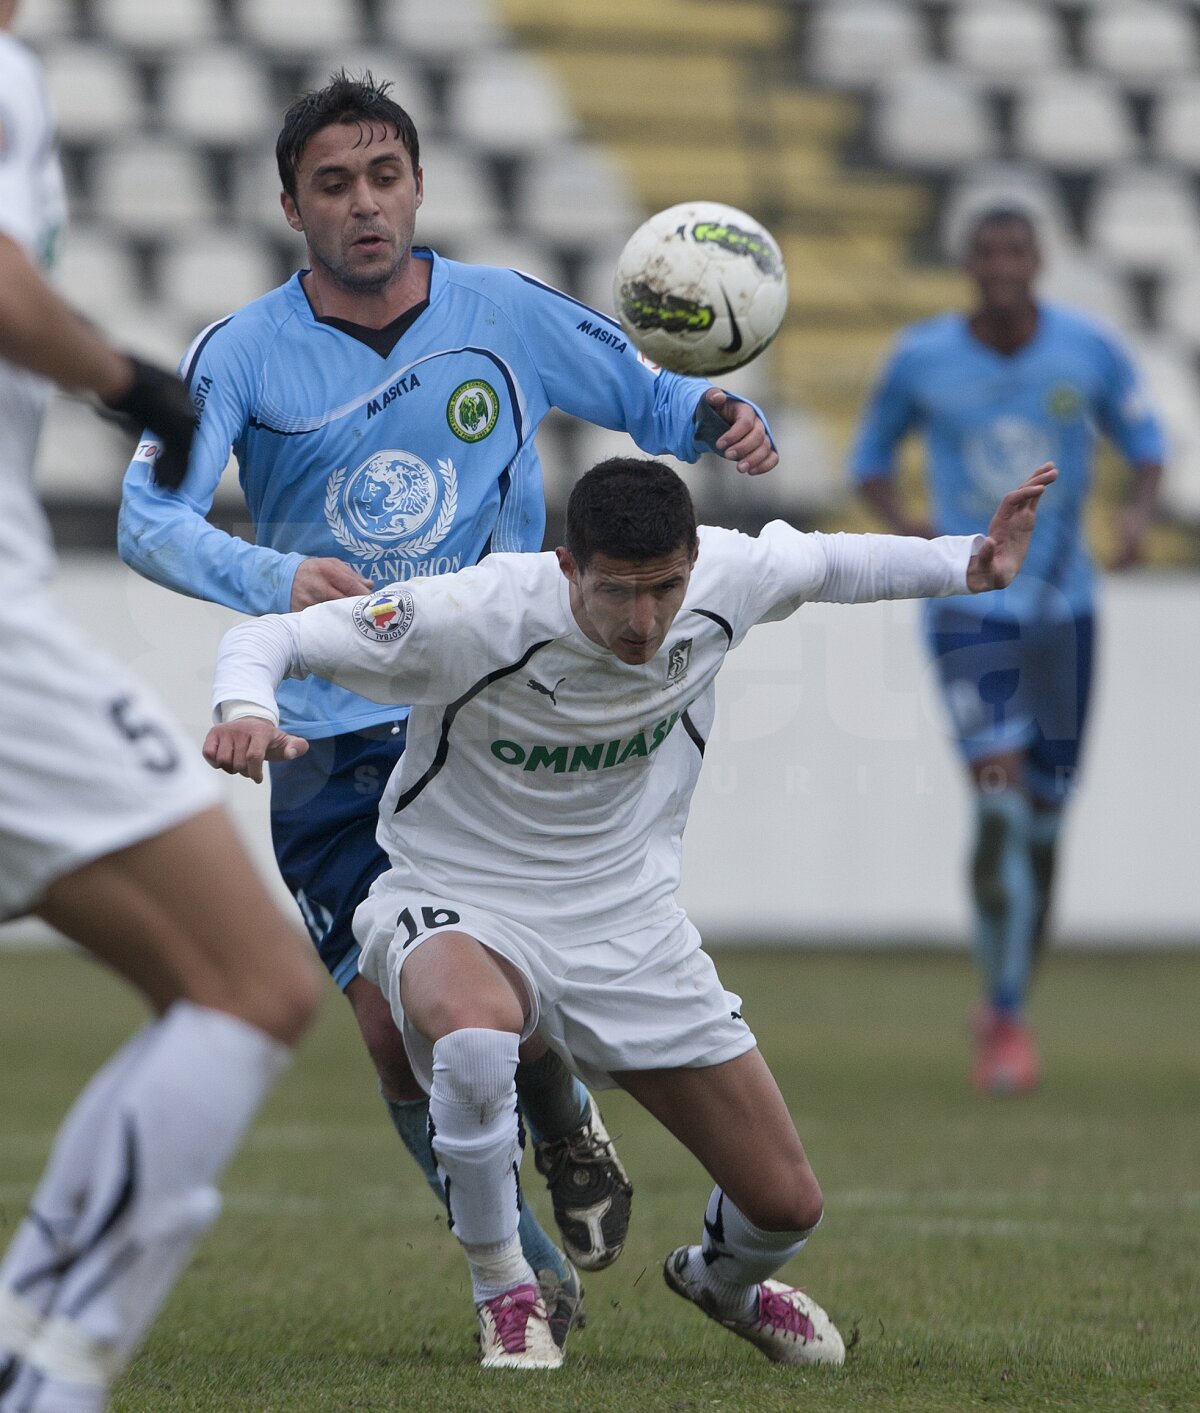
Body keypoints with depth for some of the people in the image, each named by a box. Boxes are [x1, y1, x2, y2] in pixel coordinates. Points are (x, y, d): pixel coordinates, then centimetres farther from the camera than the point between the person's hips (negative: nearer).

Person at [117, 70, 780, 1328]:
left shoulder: (506, 314, 1)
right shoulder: (243, 354, -6)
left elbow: (644, 394, 14)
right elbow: (150, 518, -18)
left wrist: (714, 415, -11)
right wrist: (271, 578, -37)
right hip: (331, 735, 0)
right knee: (394, 1026, -1)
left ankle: (567, 1131, 17)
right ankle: (522, 1268, 21)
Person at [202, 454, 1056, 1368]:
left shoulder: (725, 581, -14)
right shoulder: (473, 616, -27)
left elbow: (829, 564, 11)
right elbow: (268, 638, -22)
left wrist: (969, 565, 5)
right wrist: (245, 709, -43)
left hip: (627, 917, 4)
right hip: (460, 905, -4)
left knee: (787, 1206, 0)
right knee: (472, 1033, -42)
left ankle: (723, 1278, 42)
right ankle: (504, 1293, -14)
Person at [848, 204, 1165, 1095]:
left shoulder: (1088, 348, -3)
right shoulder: (922, 359, -5)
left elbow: (1144, 436, 10)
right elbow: (872, 454, 9)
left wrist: (1143, 508, -11)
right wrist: (897, 519, -13)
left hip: (1063, 605, 2)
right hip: (967, 609, -2)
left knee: (1044, 821, 9)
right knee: (1000, 801, -20)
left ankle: (1008, 1000, 31)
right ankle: (1007, 1018, -8)